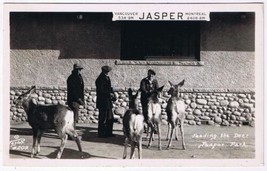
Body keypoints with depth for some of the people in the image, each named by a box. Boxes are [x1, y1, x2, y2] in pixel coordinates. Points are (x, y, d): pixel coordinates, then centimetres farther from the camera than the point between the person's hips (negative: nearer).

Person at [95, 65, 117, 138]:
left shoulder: (107, 78, 14)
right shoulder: (100, 80, -13)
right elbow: (100, 91, -20)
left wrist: (112, 94, 5)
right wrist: (109, 94, -22)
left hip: (108, 102, 9)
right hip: (102, 102, -9)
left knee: (110, 118, 13)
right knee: (102, 119, -3)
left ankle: (108, 132, 22)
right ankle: (101, 133, 5)